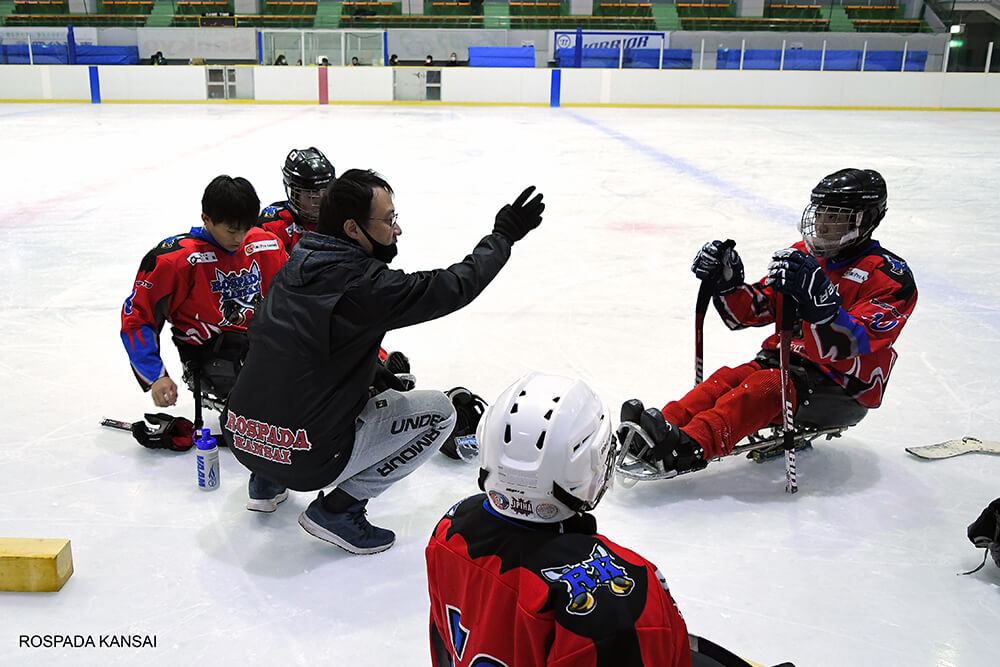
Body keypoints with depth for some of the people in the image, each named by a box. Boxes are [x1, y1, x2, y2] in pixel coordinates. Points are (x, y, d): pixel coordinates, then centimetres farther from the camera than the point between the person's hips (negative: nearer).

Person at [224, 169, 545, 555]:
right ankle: (337, 509, 4)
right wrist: (504, 234, 3)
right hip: (307, 461, -8)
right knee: (439, 411, 5)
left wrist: (375, 374, 21)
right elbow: (454, 287, -9)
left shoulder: (296, 266, 5)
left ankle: (267, 484, 29)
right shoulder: (367, 284, -19)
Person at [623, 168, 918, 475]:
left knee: (766, 386, -33)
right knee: (728, 378, -22)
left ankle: (690, 447, -50)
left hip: (842, 391, -6)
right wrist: (726, 282, -11)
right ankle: (665, 427, -39)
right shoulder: (802, 255, 8)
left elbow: (853, 347, -27)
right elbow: (752, 312, 9)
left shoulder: (890, 277, -11)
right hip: (786, 361, 6)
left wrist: (818, 300, -44)